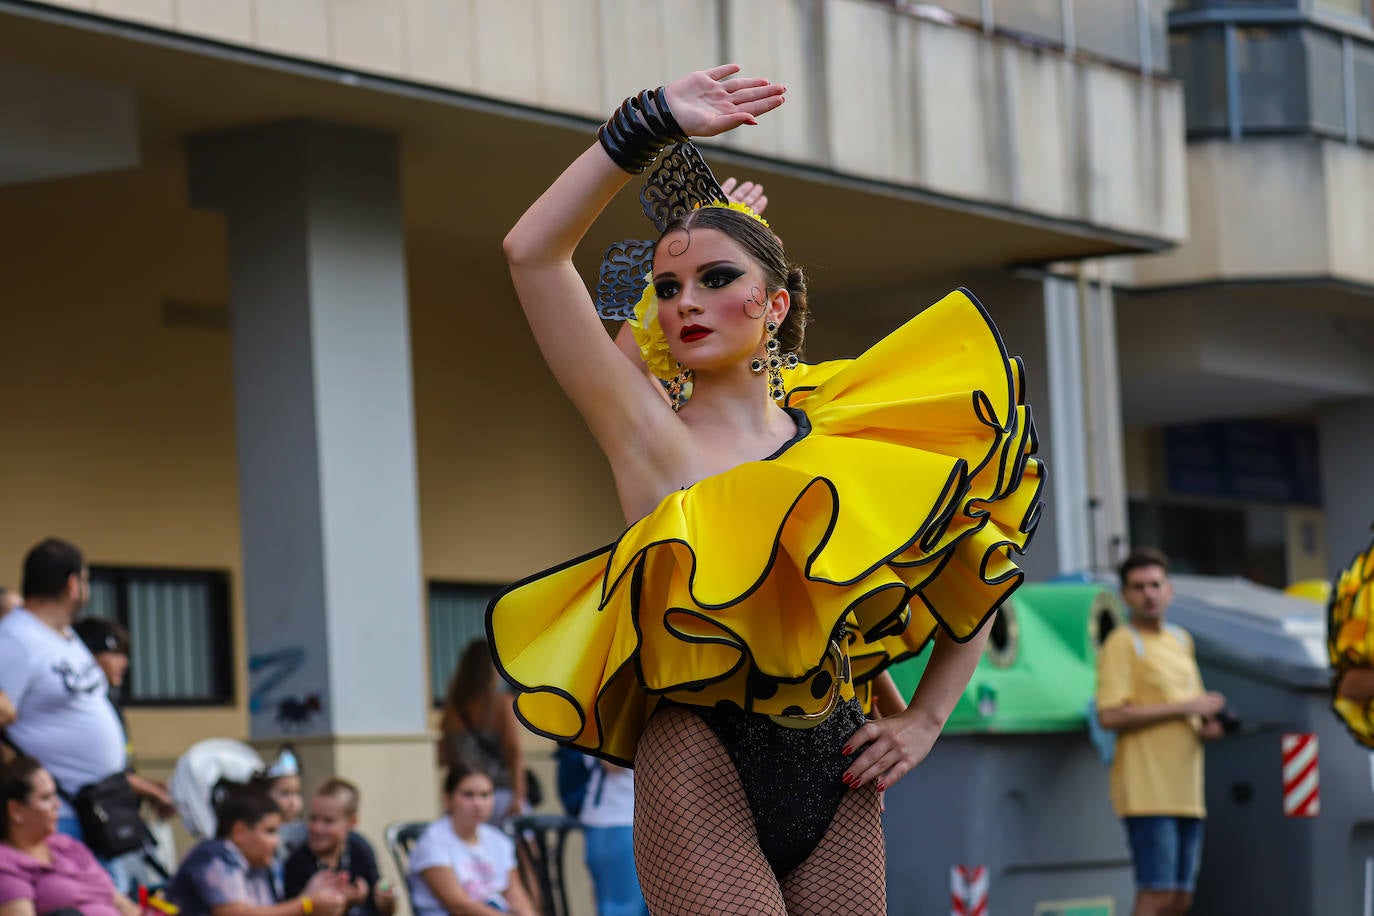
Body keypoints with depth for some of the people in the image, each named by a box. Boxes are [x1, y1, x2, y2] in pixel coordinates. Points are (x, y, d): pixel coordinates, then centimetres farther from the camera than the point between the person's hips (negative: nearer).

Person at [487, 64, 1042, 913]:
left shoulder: (837, 442, 9)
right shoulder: (649, 428, 0)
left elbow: (974, 580, 19)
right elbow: (533, 252, -11)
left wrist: (924, 721, 8)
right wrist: (655, 122, -12)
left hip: (834, 774, 4)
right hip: (701, 768, -4)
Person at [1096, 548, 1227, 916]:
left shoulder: (1182, 639, 18)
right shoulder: (1122, 644, -7)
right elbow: (1109, 715, -18)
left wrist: (1208, 726, 6)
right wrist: (1184, 708, -16)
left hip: (1185, 790, 8)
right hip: (1148, 791, -8)